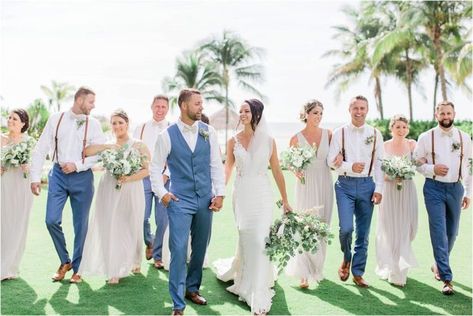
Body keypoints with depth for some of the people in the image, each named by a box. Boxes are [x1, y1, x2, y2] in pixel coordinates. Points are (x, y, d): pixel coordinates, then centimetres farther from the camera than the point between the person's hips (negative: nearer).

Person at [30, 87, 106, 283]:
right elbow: (41, 149, 2)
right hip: (58, 174, 1)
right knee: (52, 220, -6)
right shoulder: (56, 119, 2)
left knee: (80, 225, 6)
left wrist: (77, 165, -14)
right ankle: (65, 261, 18)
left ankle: (77, 268, 21)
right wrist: (35, 177, -2)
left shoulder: (93, 124, 0)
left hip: (82, 177, 0)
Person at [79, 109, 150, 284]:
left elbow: (147, 169, -5)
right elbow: (86, 151, -3)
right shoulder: (108, 145, 10)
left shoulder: (139, 145, 1)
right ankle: (115, 270, 10)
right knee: (110, 229, 1)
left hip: (131, 192, -2)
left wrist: (129, 178, -18)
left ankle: (133, 261, 29)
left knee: (130, 227, 7)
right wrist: (107, 147, -13)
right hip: (109, 192, 2)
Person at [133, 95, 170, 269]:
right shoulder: (141, 128, 11)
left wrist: (166, 175, -10)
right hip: (144, 177, 2)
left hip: (164, 178, -1)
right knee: (141, 217, -3)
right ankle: (149, 243, 28)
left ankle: (158, 255, 15)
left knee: (162, 220, 0)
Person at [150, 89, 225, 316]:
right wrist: (162, 193, -4)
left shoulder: (208, 132, 3)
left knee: (200, 248, 13)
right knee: (179, 250, -6)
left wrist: (220, 193, 0)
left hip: (205, 200, 3)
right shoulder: (167, 135, -4)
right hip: (180, 201, -3)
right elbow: (156, 167, 4)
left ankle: (192, 288, 33)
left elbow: (216, 165, 5)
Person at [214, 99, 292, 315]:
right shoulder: (234, 141, 3)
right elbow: (227, 168, 8)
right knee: (246, 239, 6)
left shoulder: (268, 141, 0)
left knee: (259, 240, -5)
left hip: (262, 195, -1)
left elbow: (276, 171, 3)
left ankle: (258, 297, 6)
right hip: (241, 194, 1)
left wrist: (285, 201, 5)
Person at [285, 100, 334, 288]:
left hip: (324, 185, 3)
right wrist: (295, 170, -15)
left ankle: (317, 268, 25)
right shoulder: (297, 138, -2)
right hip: (306, 185, -3)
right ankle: (304, 274, -7)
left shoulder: (328, 134, 3)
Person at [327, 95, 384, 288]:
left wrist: (379, 189, 0)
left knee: (363, 232, 6)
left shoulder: (375, 134, 6)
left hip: (367, 185, 2)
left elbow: (379, 163, 6)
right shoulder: (340, 133, 1)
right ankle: (346, 258, 16)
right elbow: (331, 160, -1)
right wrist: (350, 166, -17)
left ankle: (358, 273, 18)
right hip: (345, 185, -2)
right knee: (346, 228, -14)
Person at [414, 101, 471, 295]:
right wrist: (432, 169, -15)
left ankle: (439, 265, 35)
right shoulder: (426, 137, -2)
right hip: (434, 188, -3)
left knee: (452, 232, 12)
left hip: (456, 188, 3)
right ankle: (446, 278, -6)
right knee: (439, 232, -8)